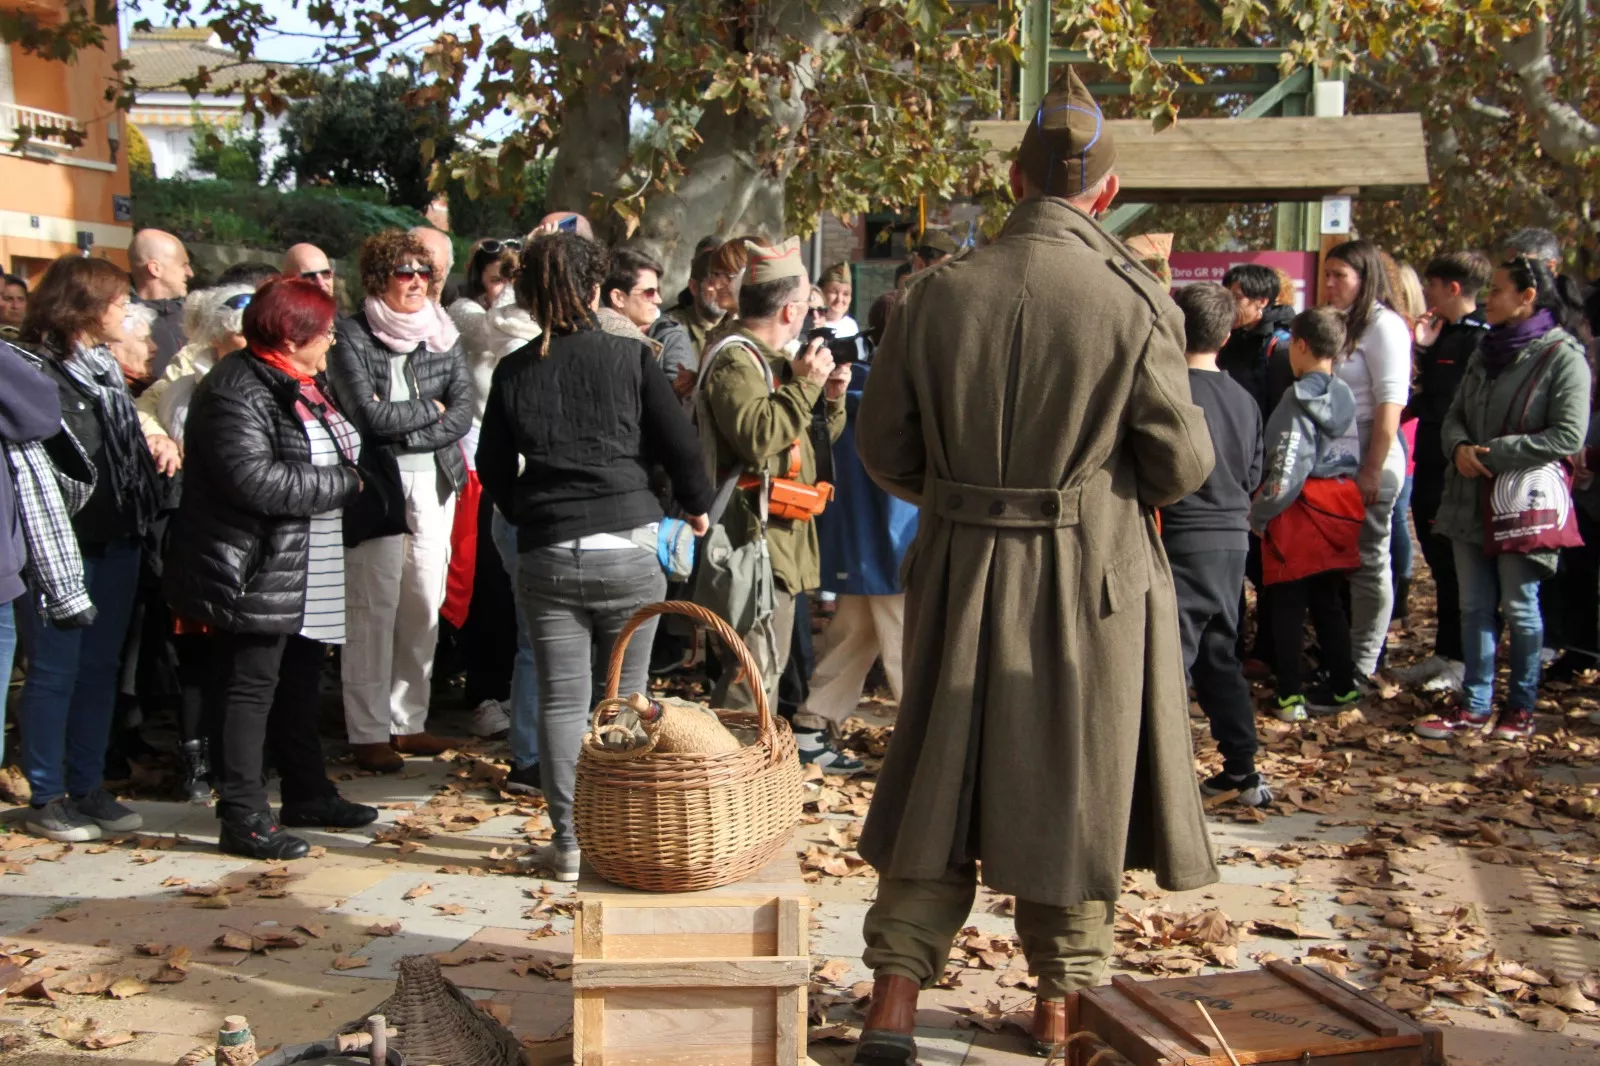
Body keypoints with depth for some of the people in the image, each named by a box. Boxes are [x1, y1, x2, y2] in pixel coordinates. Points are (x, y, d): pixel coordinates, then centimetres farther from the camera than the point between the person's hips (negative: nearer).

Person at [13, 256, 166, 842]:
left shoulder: (105, 368, 15)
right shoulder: (36, 370, -11)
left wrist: (139, 519, 11)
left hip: (115, 543, 8)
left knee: (99, 668, 12)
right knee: (55, 671, 0)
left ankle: (87, 787, 21)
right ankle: (47, 798, 9)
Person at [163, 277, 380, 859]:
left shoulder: (300, 386, 15)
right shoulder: (237, 389, -17)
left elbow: (339, 451, 27)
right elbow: (255, 480, -27)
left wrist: (347, 471, 4)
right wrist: (343, 482, -16)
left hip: (307, 576, 10)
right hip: (256, 574, -10)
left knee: (300, 683, 19)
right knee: (249, 688, -4)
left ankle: (308, 793, 32)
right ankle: (243, 817, 2)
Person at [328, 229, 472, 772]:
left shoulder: (442, 334, 10)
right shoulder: (351, 336, -3)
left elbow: (463, 413, 2)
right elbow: (367, 414, -13)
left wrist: (403, 434, -9)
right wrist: (431, 409, -3)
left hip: (434, 484, 5)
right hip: (376, 487, -5)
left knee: (425, 606, 5)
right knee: (374, 608, -6)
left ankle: (409, 721, 15)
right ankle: (369, 732, 1)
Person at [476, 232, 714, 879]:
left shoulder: (513, 371, 3)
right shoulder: (629, 357, -3)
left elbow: (492, 467, 12)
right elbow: (681, 445, -1)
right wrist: (695, 507, 16)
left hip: (547, 557, 1)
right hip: (628, 551, -1)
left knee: (562, 700, 5)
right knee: (623, 698, 9)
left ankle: (568, 842, 8)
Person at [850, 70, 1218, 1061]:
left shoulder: (938, 291, -3)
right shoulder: (1135, 299, -12)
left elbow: (884, 445, 2)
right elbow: (1182, 465, -9)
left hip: (963, 571, 2)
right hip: (1095, 576, -2)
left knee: (939, 778, 14)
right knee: (1080, 785, 13)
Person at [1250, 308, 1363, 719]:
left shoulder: (1298, 400, -17)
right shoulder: (1346, 396, 5)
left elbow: (1287, 470, -20)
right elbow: (1354, 456, 13)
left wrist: (1258, 514, -10)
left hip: (1301, 510, -7)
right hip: (1339, 506, 7)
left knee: (1288, 606, 2)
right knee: (1328, 600, 17)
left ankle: (1290, 696, 4)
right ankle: (1342, 687, 22)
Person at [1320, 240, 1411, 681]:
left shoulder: (1383, 325, -8)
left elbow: (1391, 403, -14)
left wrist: (1373, 470, -18)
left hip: (1366, 463, -7)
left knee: (1368, 563, 1)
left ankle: (1360, 668, 7)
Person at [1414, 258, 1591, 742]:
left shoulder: (1563, 357, -10)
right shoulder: (1486, 350, 11)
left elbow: (1568, 436, -17)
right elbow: (1455, 415, 14)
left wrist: (1494, 452, -18)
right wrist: (1460, 447, -8)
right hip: (1472, 497, 6)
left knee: (1519, 608, 4)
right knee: (1474, 607, 9)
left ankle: (1521, 706, 18)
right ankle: (1475, 705, 17)